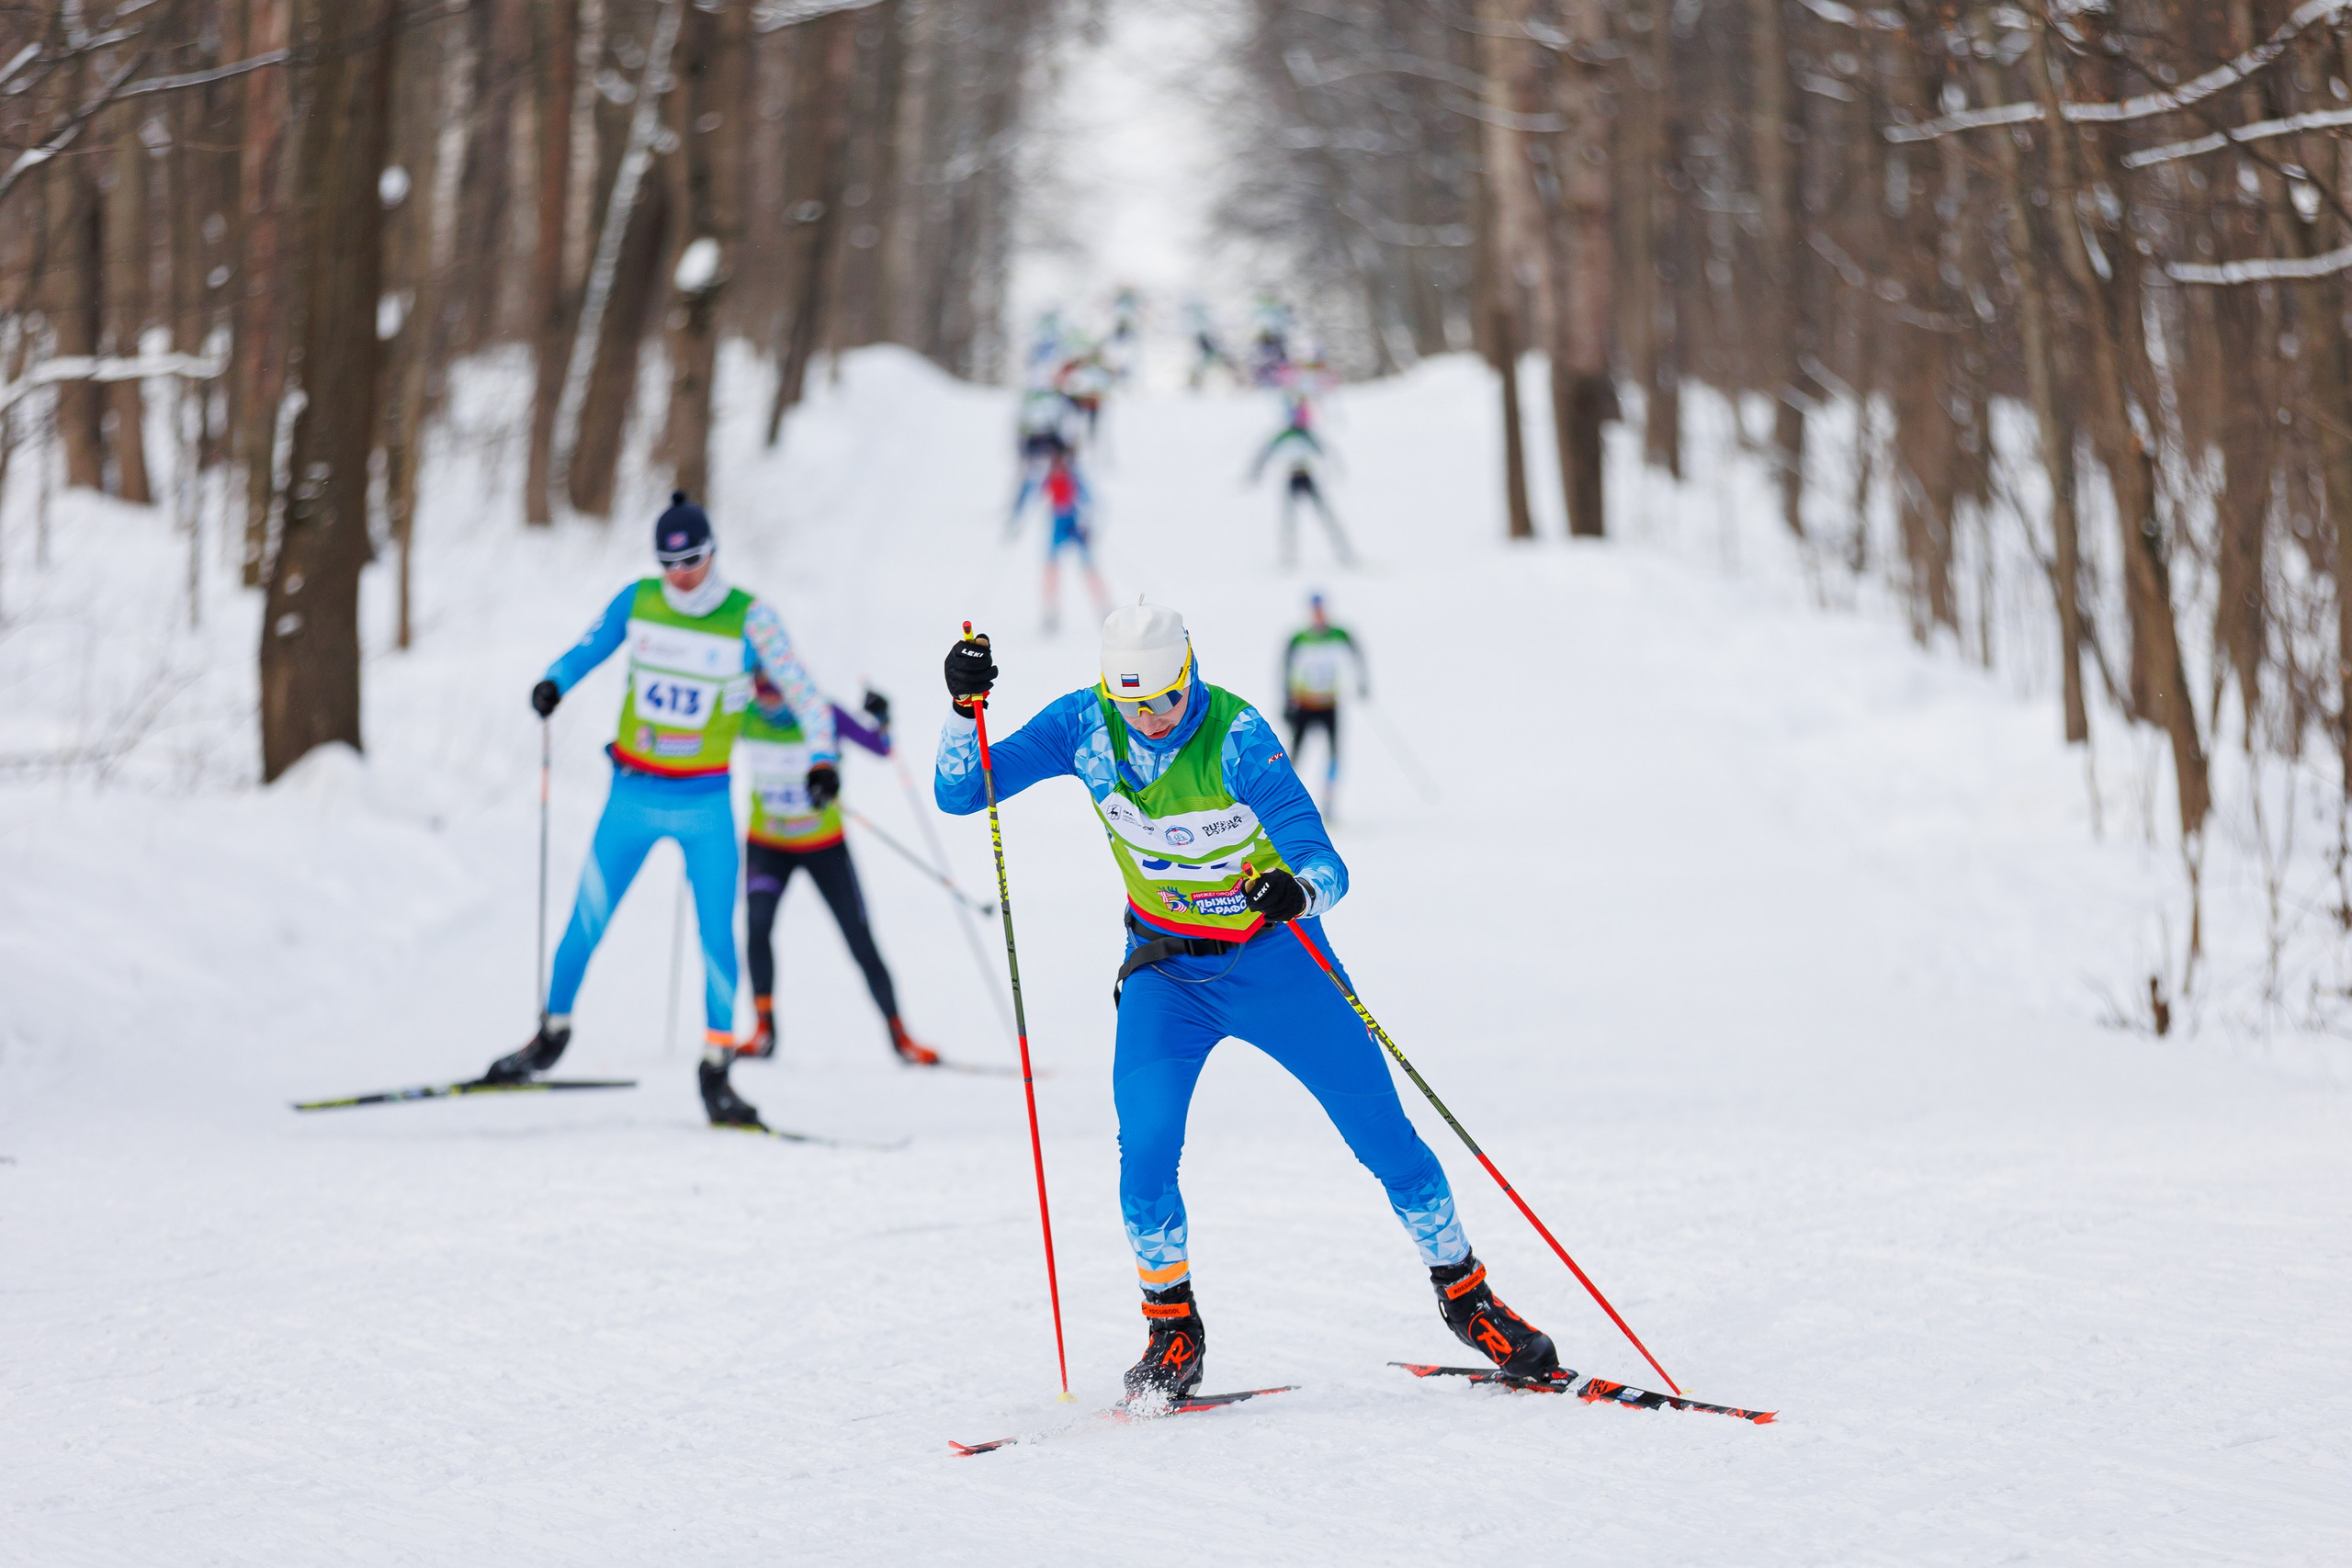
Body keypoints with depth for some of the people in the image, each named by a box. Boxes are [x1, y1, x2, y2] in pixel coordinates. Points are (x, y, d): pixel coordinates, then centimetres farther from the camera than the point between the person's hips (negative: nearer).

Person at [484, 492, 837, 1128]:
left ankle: (716, 1073, 1)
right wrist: (553, 683, -10)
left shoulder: (750, 618, -9)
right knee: (586, 922, 4)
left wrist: (823, 757, -25)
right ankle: (552, 1035, 24)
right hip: (633, 795, 2)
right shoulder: (636, 602, -3)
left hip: (706, 804, -2)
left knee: (717, 933, -7)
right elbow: (585, 651, 11)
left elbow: (802, 692, -10)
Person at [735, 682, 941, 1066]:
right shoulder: (743, 719, -12)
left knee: (862, 944, -1)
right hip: (767, 845, 1)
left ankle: (899, 1035, 12)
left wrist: (883, 721, -28)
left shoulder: (823, 716, -18)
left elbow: (881, 748, -13)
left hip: (825, 846, -1)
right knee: (757, 924, -24)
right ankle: (763, 1029, -13)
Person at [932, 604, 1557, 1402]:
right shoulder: (1084, 726, -15)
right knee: (1145, 1147, -19)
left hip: (1273, 957, -2)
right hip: (1166, 967, 2)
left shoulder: (1237, 739, -26)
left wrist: (1302, 891, -56)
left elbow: (1328, 868, -32)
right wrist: (963, 707, -29)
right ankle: (1173, 1328, 1)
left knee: (1384, 1135, 2)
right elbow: (959, 793, -11)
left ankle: (1467, 1298, 22)